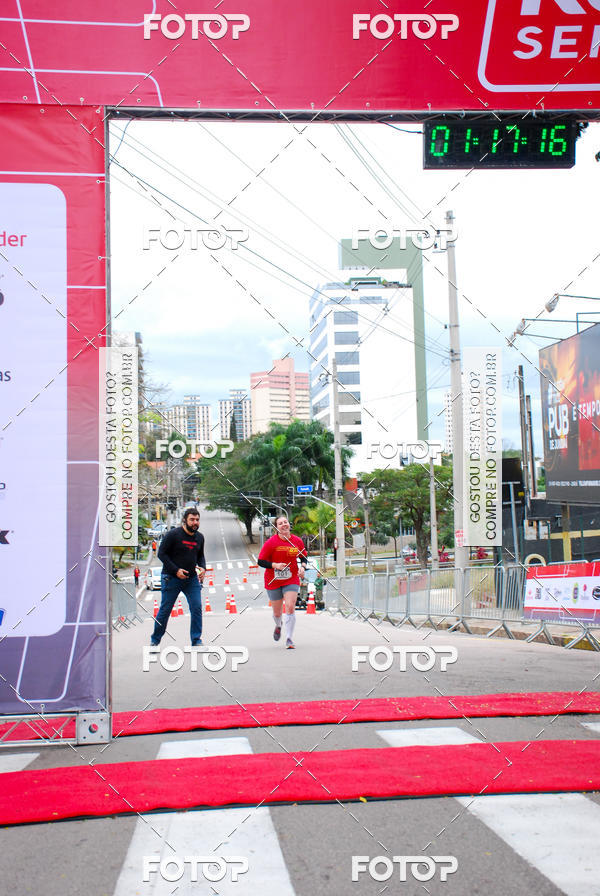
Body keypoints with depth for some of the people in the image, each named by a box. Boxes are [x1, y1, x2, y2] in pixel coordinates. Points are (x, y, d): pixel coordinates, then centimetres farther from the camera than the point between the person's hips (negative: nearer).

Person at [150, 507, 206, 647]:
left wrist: (203, 567, -1)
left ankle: (196, 641, 4)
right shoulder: (173, 534, -11)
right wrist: (176, 570, -16)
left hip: (192, 578, 4)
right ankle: (155, 640, 21)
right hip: (171, 578, -4)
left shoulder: (200, 537, 7)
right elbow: (161, 554, -9)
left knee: (197, 608, -6)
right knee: (165, 609, 3)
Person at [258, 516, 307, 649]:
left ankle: (289, 639, -6)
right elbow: (261, 561, -7)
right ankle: (278, 626, 48)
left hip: (292, 580, 1)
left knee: (290, 608, -15)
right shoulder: (271, 542, -11)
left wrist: (303, 567, -6)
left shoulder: (298, 541, -2)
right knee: (277, 612, 11)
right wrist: (275, 565, -22)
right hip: (273, 581, -1)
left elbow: (304, 557, 14)